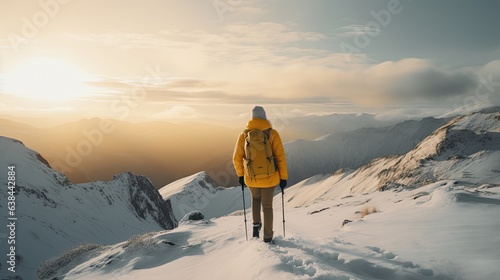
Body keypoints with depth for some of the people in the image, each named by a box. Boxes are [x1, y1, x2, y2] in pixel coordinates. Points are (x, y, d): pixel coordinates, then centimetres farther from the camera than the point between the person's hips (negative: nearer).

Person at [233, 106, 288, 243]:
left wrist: (240, 175, 13)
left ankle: (256, 224, 22)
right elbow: (280, 157, -10)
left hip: (251, 178, 2)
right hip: (269, 178, -1)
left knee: (255, 198, 32)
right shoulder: (272, 134, -10)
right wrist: (283, 177, 0)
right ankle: (267, 236, 26)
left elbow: (237, 158, -2)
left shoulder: (244, 135, -4)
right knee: (267, 206, 17)